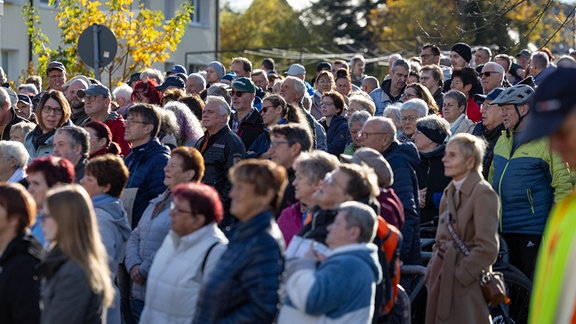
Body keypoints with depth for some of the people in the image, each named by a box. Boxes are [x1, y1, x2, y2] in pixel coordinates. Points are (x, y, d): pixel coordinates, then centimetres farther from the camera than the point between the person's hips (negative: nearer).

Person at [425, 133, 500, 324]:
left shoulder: (483, 193, -11)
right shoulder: (449, 193, 14)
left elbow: (487, 248, -16)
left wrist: (459, 275, -14)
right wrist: (432, 272, 9)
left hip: (467, 285, -8)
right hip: (443, 280, 8)